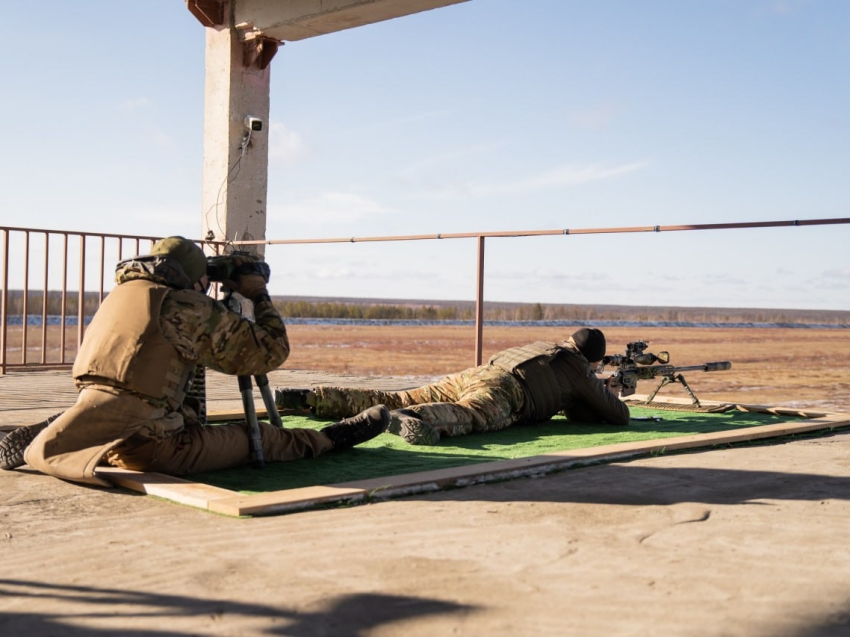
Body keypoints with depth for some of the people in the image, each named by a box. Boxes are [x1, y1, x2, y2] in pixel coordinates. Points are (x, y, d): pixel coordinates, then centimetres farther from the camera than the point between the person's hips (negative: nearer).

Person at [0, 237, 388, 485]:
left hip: (83, 433, 6)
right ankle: (335, 438, 26)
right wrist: (259, 295, 13)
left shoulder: (120, 293, 14)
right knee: (259, 438, 11)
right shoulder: (186, 308, -6)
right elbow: (271, 351, -1)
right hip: (145, 446, -6)